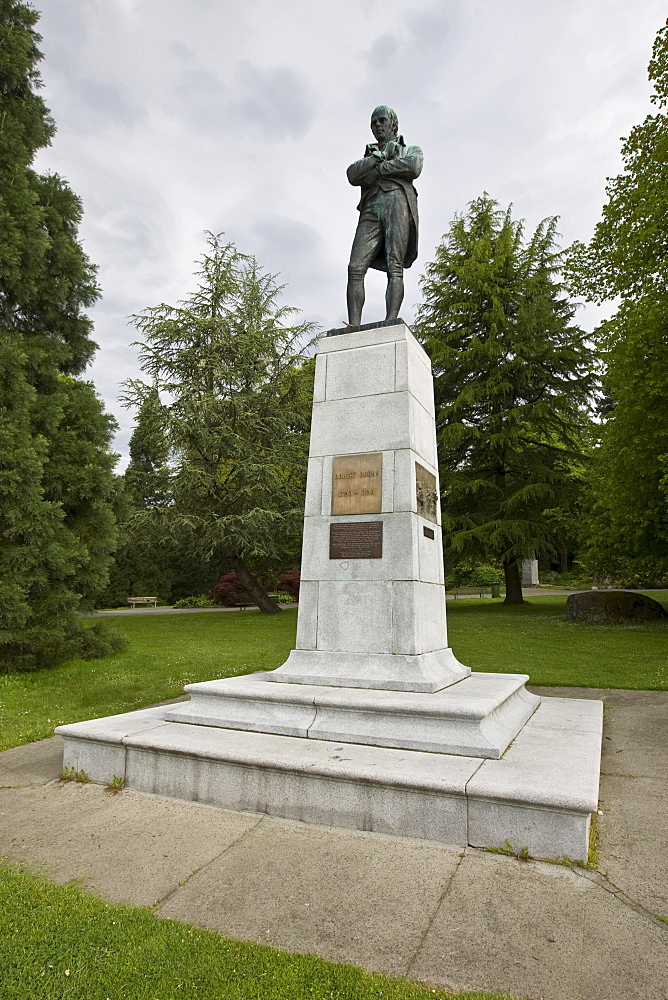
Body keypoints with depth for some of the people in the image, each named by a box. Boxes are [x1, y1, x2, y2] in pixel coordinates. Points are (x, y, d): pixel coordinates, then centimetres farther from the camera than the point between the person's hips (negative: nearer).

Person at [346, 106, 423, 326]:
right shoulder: (367, 156, 37)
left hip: (398, 202, -3)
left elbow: (414, 168, 2)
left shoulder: (411, 150, 28)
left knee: (394, 266, -22)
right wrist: (380, 155, 8)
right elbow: (352, 175, 13)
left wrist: (378, 168, 8)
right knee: (356, 268, -19)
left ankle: (390, 323, -34)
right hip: (371, 210, 3)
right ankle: (353, 327, -29)